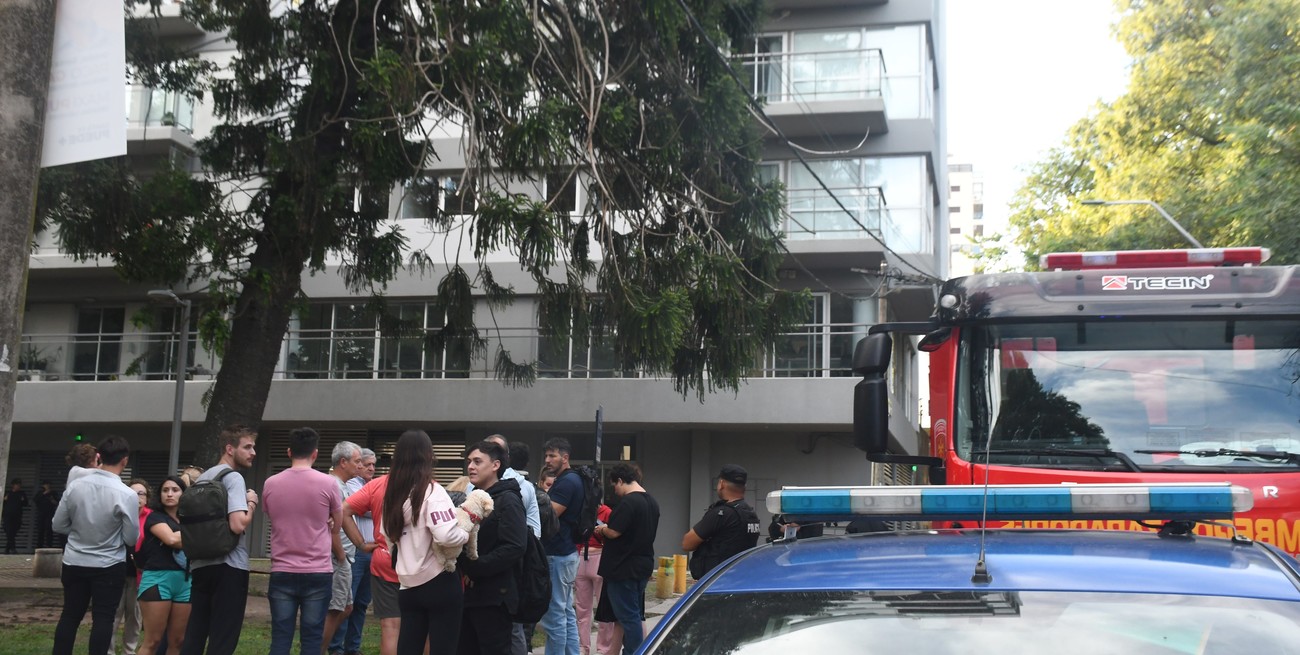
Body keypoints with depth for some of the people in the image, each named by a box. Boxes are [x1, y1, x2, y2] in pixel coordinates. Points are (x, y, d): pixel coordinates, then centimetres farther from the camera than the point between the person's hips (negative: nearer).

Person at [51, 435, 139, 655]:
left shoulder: (75, 485, -6)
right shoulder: (126, 494, -17)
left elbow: (58, 525, 3)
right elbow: (132, 539, -10)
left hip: (74, 562, 4)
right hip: (109, 566, -4)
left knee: (69, 616, 13)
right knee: (102, 619, 3)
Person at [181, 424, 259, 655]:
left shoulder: (202, 478, 17)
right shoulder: (233, 477, -10)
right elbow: (238, 525, -22)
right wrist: (251, 503, -6)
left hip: (200, 565, 8)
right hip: (229, 567, -8)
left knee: (193, 635, 10)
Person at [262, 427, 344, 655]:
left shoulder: (270, 484, 2)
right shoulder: (328, 483, -6)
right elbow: (336, 526, 8)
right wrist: (341, 555, 26)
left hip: (282, 572, 2)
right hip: (318, 572, -2)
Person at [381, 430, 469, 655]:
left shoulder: (394, 493, 8)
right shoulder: (432, 491, -14)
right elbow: (446, 535, -26)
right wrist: (467, 533, -9)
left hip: (409, 586, 6)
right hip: (439, 584, -6)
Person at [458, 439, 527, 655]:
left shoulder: (508, 501, -8)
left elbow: (514, 548, -19)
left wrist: (474, 569, -18)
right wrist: (461, 568, 1)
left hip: (493, 597, -8)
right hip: (468, 593, 8)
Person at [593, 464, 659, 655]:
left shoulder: (628, 502, -19)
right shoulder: (652, 502, 10)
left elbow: (614, 532, -21)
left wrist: (602, 529, 0)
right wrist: (608, 529, 17)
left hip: (624, 568, -9)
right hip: (643, 566, 9)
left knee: (629, 617, -2)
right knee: (636, 615, 17)